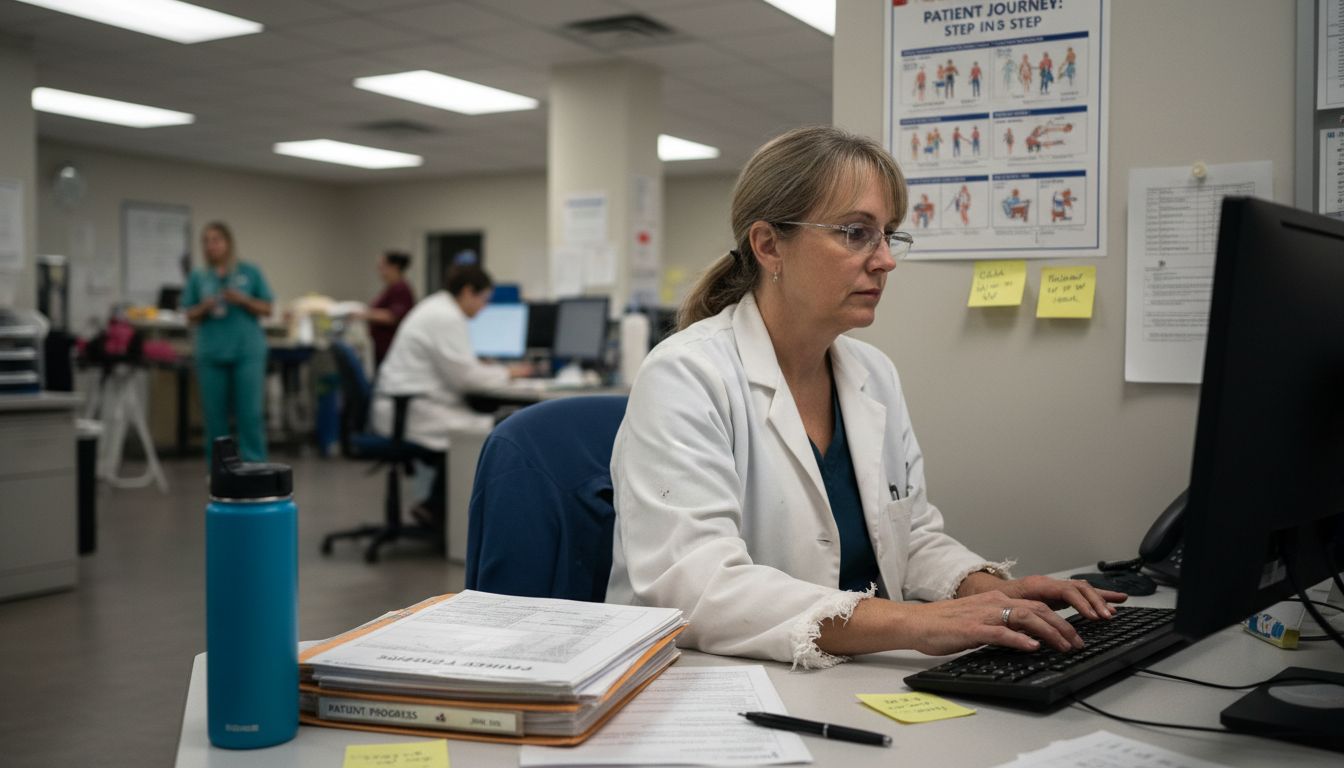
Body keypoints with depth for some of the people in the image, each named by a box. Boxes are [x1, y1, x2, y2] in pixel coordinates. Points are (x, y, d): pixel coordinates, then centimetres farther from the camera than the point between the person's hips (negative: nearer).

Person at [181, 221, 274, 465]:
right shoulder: (197, 277, 9)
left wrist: (243, 300, -13)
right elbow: (190, 317, 9)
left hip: (247, 351, -2)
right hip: (211, 352, 2)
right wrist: (204, 308, -11)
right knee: (215, 415, 4)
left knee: (250, 413, -7)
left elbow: (266, 309, 4)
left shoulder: (250, 272, 4)